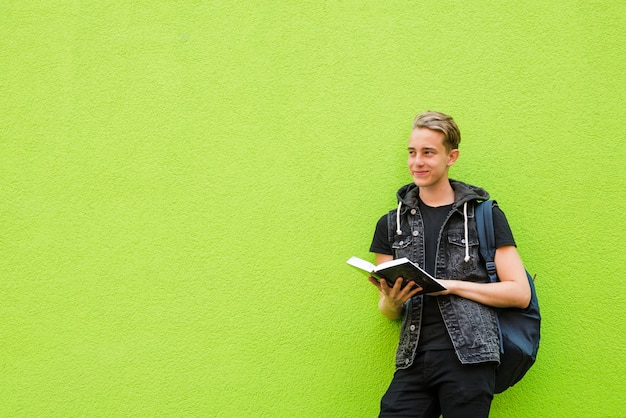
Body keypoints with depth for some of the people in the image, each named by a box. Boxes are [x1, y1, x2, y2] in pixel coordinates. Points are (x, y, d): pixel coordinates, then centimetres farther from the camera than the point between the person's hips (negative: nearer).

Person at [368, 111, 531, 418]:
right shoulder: (392, 224, 15)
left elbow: (519, 293, 0)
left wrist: (451, 285, -9)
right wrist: (392, 301, -6)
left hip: (469, 355, -3)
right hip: (413, 360, 3)